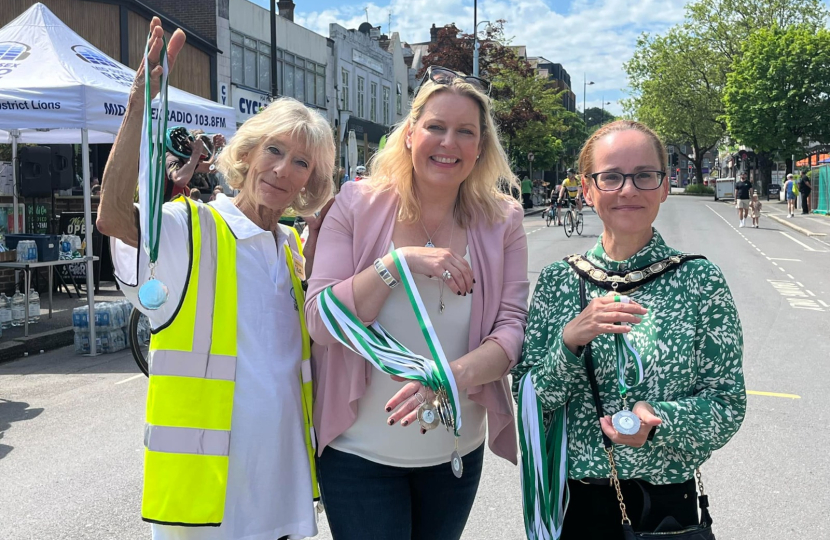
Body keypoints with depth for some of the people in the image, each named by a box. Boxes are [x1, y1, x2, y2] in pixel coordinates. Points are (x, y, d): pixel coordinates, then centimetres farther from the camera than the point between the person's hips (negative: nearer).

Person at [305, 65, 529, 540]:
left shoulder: (502, 221, -4)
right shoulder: (358, 206, -9)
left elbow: (513, 325, -9)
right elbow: (321, 323, -14)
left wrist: (460, 373, -28)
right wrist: (397, 262, -26)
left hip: (459, 450, 3)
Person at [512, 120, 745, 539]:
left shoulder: (701, 281, -9)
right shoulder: (557, 280, -5)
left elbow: (728, 406, -6)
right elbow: (527, 400, -6)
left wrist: (657, 420, -24)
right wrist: (570, 340, -23)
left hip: (664, 505, -1)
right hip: (570, 502, 1)